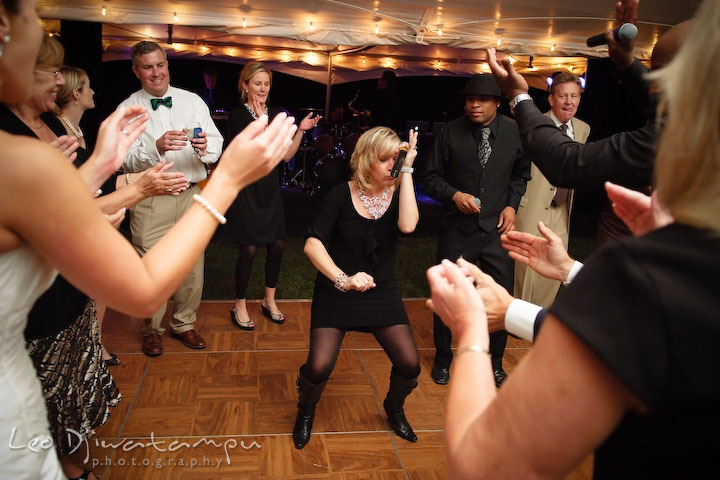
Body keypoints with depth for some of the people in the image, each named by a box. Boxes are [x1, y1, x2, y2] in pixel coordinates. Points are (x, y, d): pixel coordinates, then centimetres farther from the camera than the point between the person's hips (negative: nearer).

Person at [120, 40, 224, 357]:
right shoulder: (128, 109, 2)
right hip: (150, 201, -2)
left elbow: (217, 144, 0)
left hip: (191, 196, 2)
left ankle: (184, 323, 29)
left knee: (192, 265, 9)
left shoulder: (193, 101, 7)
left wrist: (205, 148, -23)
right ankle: (152, 328, 27)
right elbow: (126, 159, -9)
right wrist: (156, 148, -27)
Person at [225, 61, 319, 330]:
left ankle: (269, 300, 25)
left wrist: (301, 130, -2)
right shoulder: (238, 116, -5)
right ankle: (239, 306, 13)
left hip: (270, 188, 5)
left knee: (277, 244, 6)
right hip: (246, 188, -5)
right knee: (249, 248, -5)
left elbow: (286, 155, 6)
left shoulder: (277, 114, 8)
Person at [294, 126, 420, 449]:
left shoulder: (398, 194, -1)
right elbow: (313, 244, -17)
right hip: (335, 293, -2)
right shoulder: (342, 195, -9)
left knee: (409, 364, -10)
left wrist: (407, 171, -20)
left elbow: (407, 225, -24)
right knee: (319, 366, -16)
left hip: (382, 293, 3)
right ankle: (306, 411, 20)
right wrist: (343, 279, -30)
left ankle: (394, 408, 26)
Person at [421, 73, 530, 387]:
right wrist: (454, 194, -18)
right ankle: (443, 359, 32)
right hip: (458, 229, -1)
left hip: (498, 228, 2)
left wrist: (512, 204, 0)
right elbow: (431, 177, -1)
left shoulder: (514, 132, -2)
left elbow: (521, 174, 14)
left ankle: (495, 361, 32)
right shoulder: (451, 132, -7)